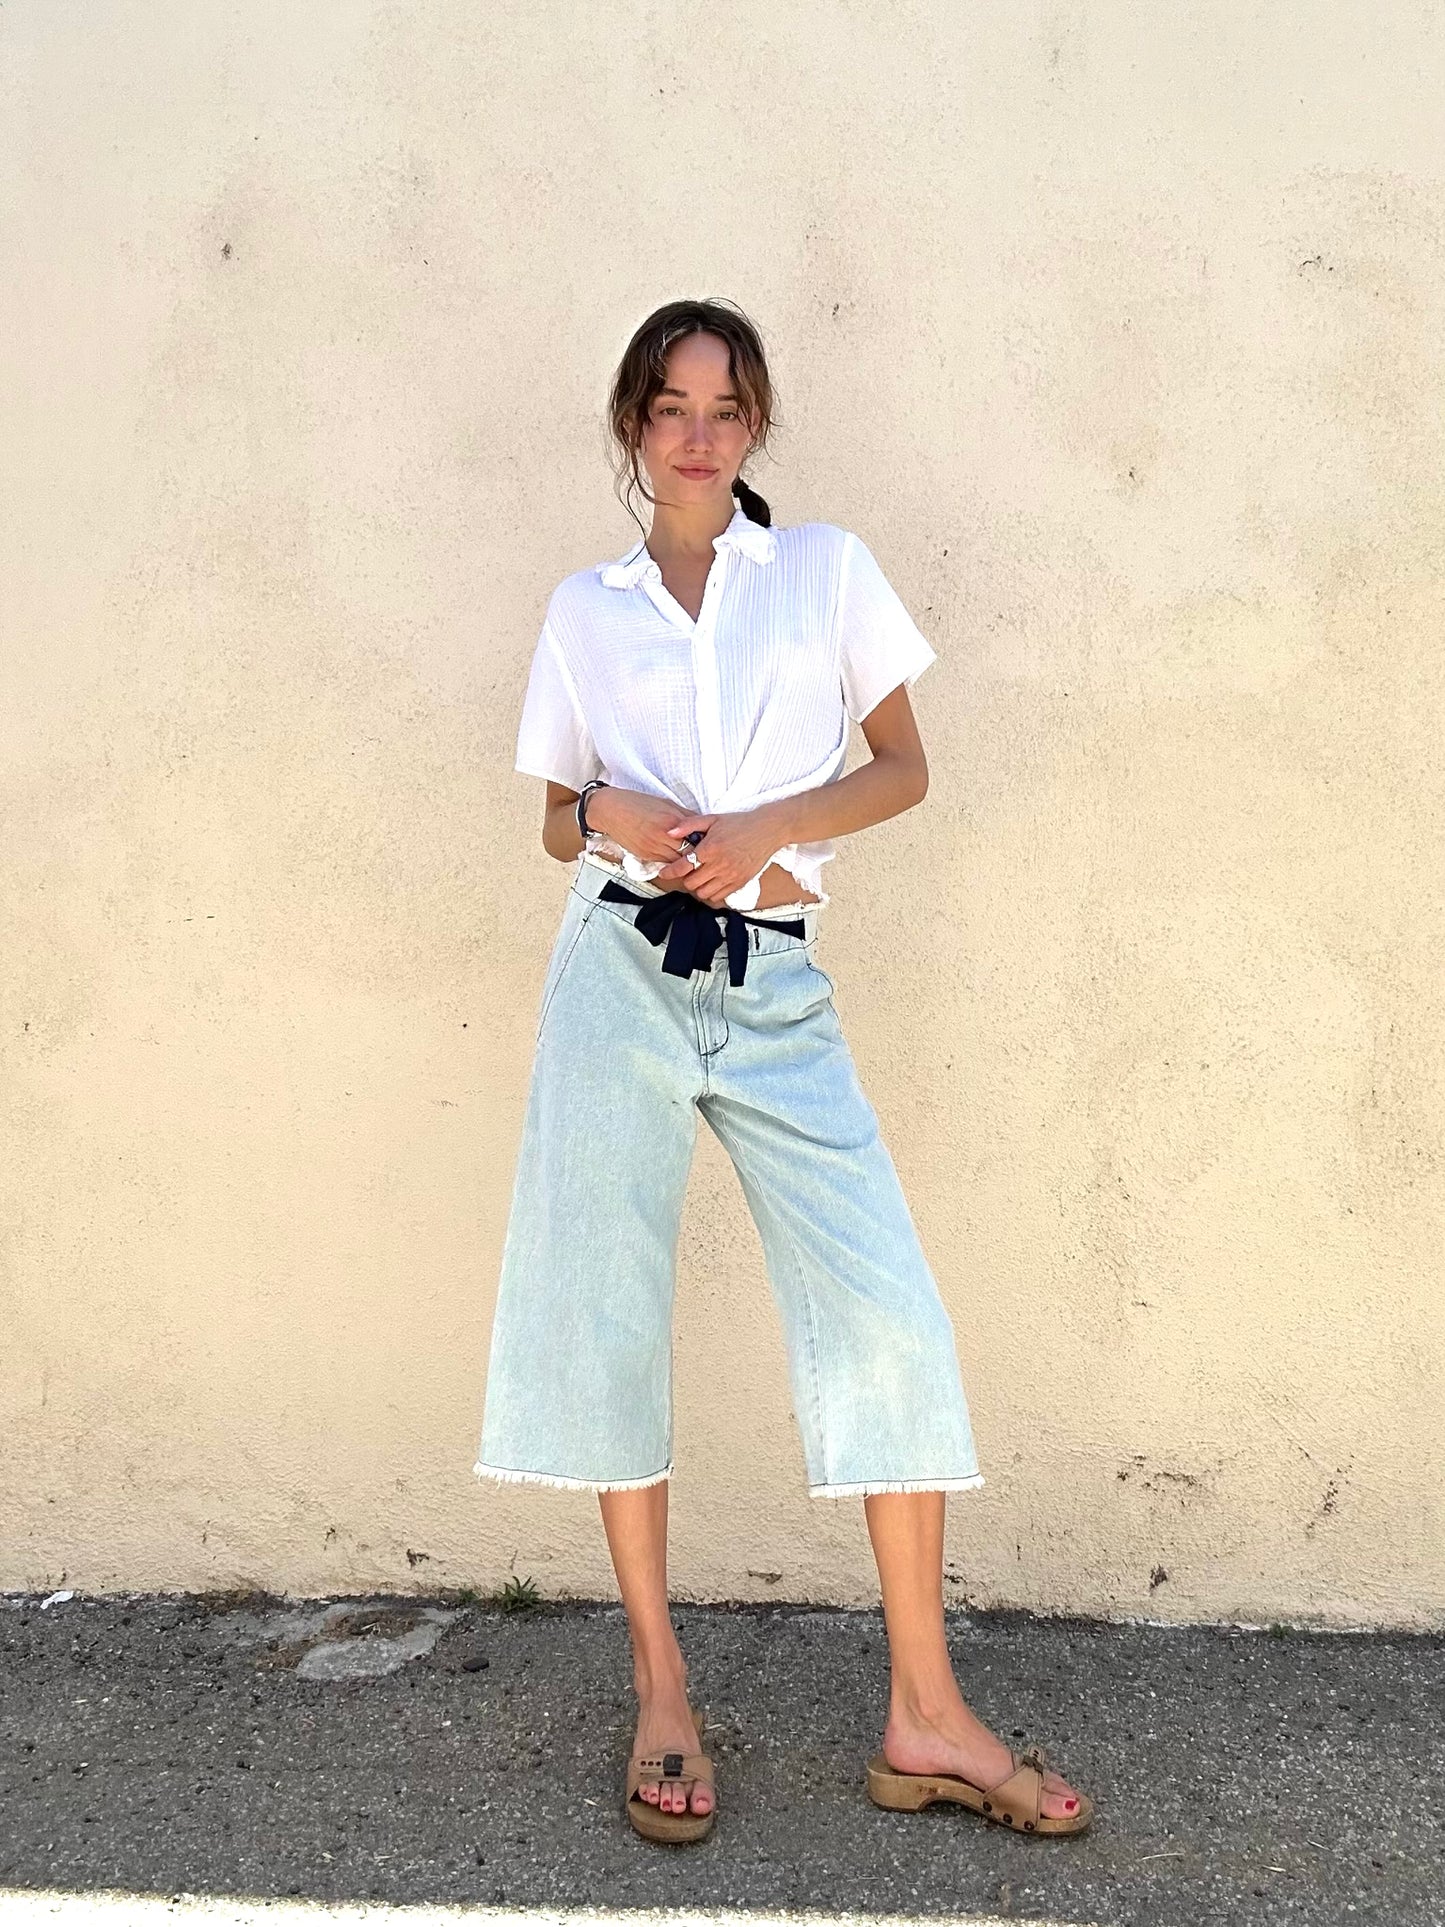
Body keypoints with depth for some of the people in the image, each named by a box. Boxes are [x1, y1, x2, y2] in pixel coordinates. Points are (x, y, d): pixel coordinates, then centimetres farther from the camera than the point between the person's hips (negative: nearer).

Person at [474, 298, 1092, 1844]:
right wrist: (610, 818, -8)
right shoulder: (584, 611, 11)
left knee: (888, 1314, -8)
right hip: (621, 972, 1)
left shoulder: (827, 569, 10)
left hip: (775, 989, 0)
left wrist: (771, 824, -9)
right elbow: (557, 821, 15)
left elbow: (903, 767, 8)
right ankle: (660, 1689, 16)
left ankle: (924, 1717, 4)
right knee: (608, 1311, 1)